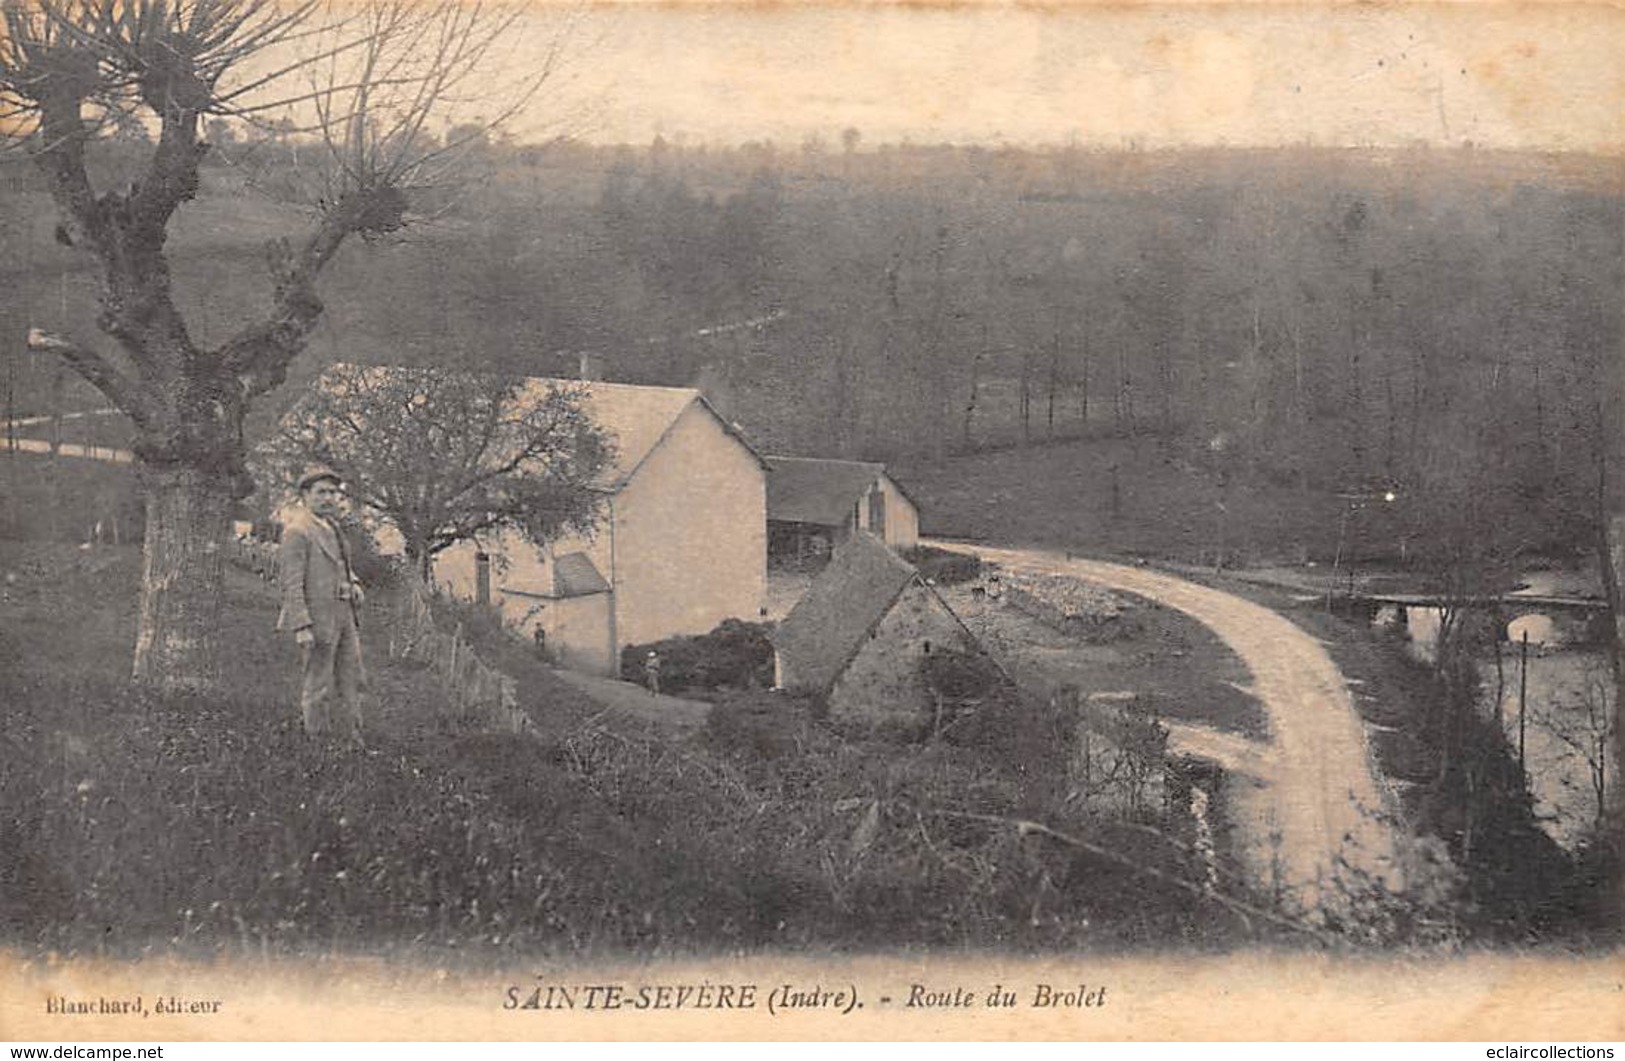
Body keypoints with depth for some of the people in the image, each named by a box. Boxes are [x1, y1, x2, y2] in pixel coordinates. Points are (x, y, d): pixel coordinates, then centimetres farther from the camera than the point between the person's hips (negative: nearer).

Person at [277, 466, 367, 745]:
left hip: (343, 617, 9)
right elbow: (291, 583, -17)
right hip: (318, 618, -9)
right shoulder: (297, 531, -12)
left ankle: (352, 740, 21)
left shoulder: (331, 527, 15)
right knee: (318, 688, 0)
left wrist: (353, 584, 10)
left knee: (351, 680, 13)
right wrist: (301, 626, -23)